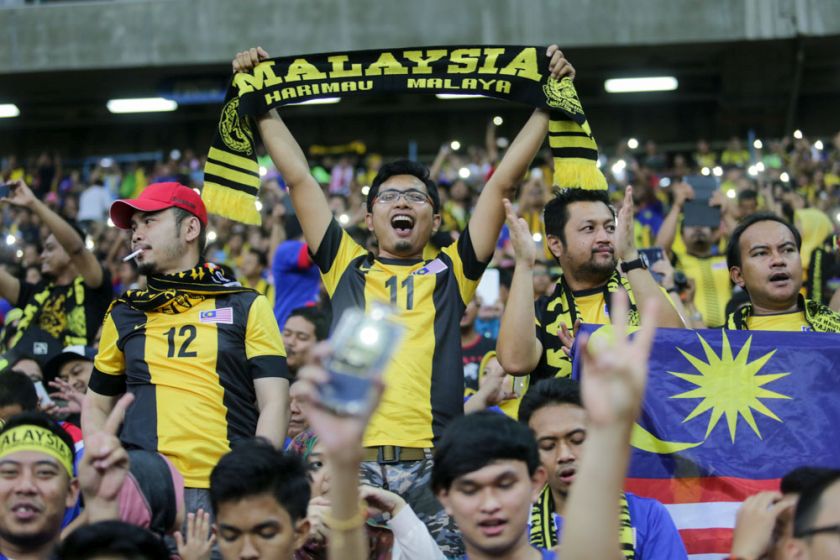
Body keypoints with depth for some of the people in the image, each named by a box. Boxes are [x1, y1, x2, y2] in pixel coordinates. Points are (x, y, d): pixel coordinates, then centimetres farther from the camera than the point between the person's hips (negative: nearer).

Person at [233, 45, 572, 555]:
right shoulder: (347, 269, 19)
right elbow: (298, 177, 21)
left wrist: (548, 101, 17)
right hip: (350, 461, 0)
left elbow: (504, 181, 17)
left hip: (434, 462, 0)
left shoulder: (452, 273, 17)